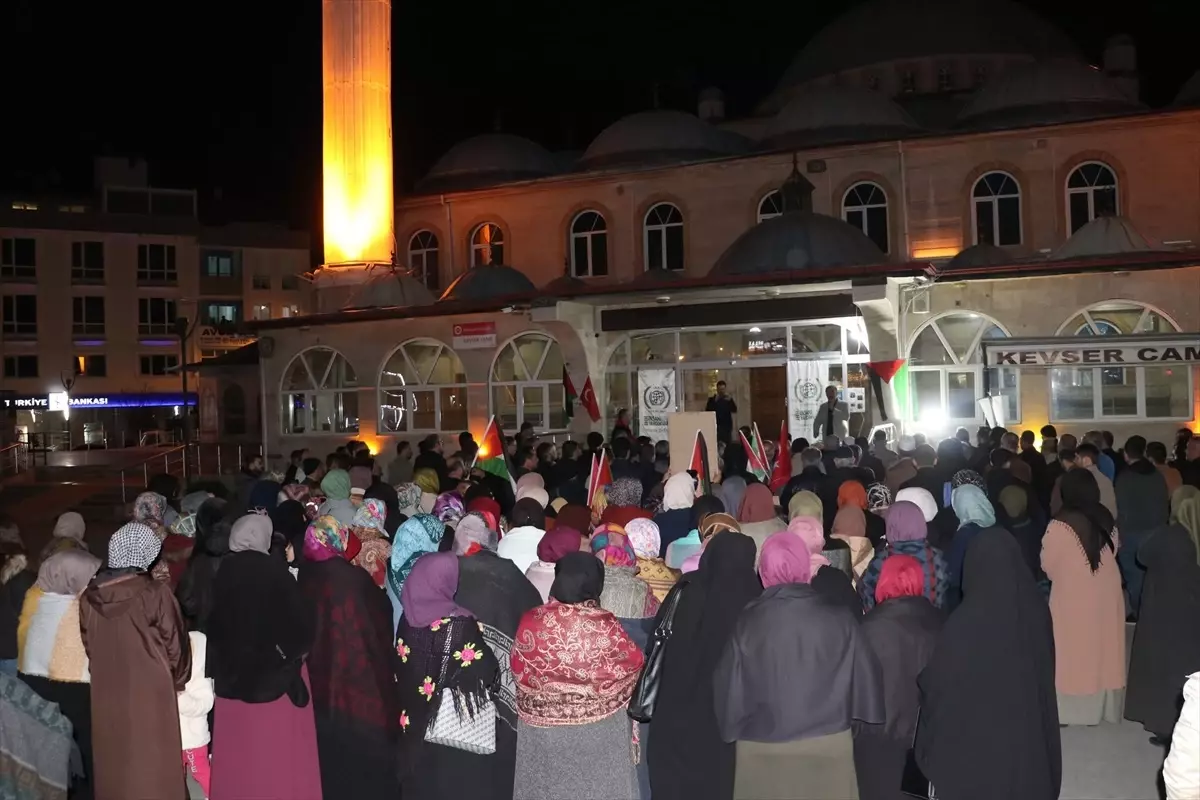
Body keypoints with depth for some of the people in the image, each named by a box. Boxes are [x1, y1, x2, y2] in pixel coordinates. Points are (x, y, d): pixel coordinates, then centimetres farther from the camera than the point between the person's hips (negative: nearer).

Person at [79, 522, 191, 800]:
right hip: (150, 693, -4)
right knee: (152, 765, 7)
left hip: (107, 695, 4)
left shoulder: (90, 596, -4)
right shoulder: (155, 593, -15)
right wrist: (177, 680, 12)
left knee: (114, 766, 17)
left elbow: (88, 646, 8)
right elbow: (174, 644, -6)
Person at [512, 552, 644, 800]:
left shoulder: (531, 621, -13)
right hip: (597, 731, -1)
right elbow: (634, 664, -2)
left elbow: (518, 672, -1)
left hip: (540, 727, 1)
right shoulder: (605, 625, -17)